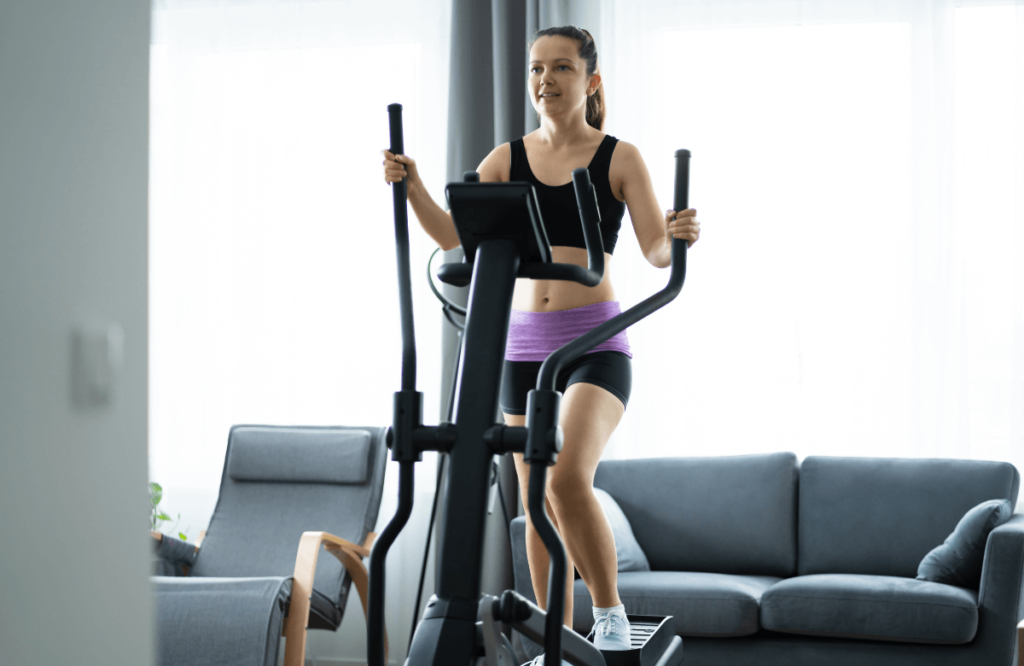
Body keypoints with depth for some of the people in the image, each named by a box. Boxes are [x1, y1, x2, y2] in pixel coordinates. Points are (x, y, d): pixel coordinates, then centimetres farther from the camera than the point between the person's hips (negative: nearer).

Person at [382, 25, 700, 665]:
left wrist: (677, 235, -28)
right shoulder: (507, 159, 9)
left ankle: (611, 614, -3)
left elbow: (656, 249, -6)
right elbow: (452, 233, 1)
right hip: (524, 344, 4)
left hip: (595, 342, -4)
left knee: (569, 478, -23)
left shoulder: (619, 158, 1)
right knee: (537, 500, 7)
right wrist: (413, 187, -15)